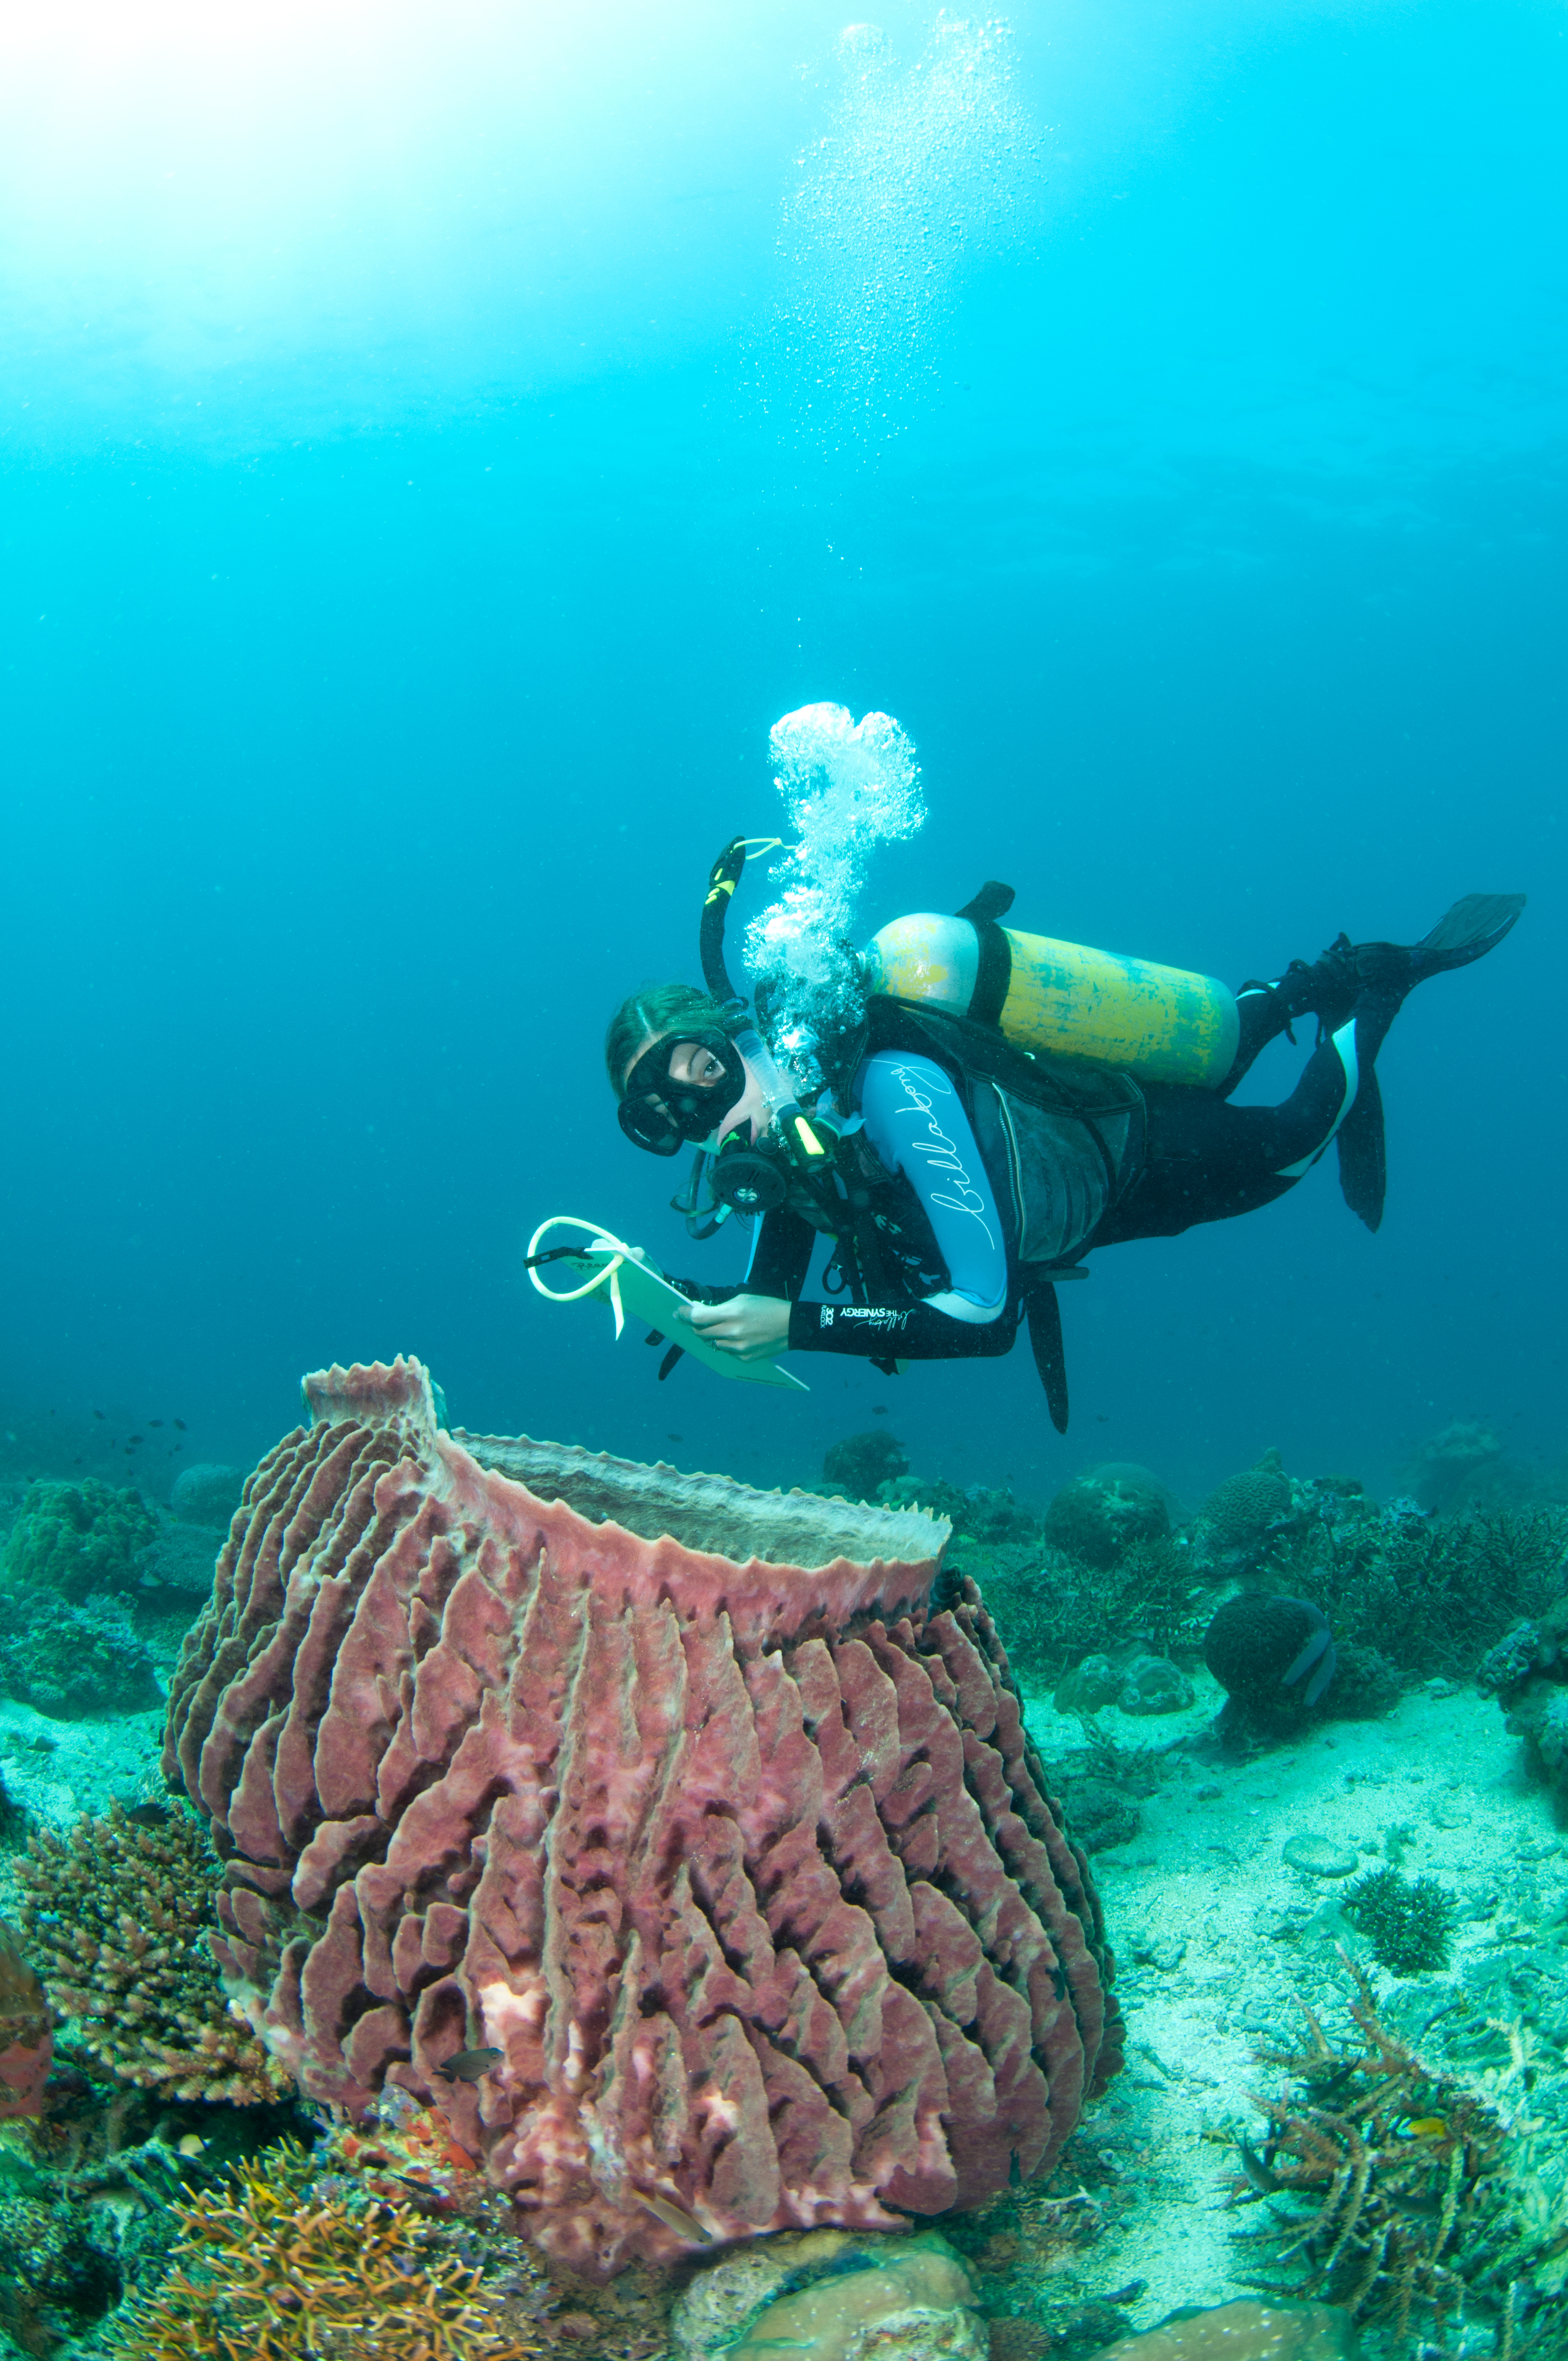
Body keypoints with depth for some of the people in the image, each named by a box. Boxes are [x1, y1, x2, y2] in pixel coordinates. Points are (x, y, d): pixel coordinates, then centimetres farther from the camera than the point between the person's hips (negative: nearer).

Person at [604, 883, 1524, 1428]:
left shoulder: (890, 1089, -45)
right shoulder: (776, 1135, -23)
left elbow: (985, 1310, -48)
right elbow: (776, 1301, -14)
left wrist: (796, 1323, -53)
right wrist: (685, 1300, -35)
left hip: (1147, 1146, -6)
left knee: (1293, 1134, 24)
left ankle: (1378, 983, 43)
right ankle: (1305, 989, 57)